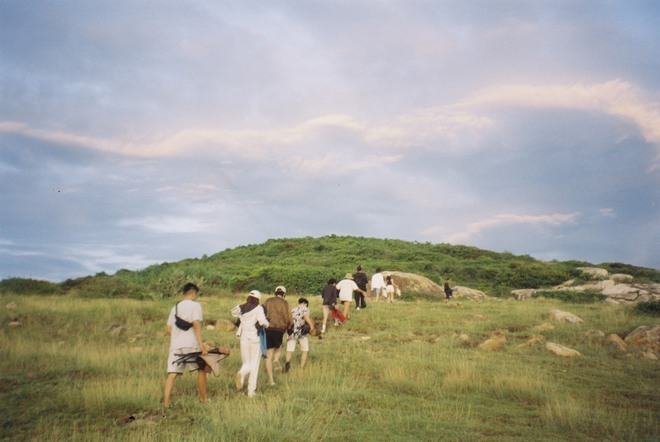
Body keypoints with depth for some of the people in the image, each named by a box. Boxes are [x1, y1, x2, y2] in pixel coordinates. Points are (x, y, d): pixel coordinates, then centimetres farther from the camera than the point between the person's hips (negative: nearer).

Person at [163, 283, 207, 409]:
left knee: (172, 374, 0)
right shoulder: (195, 305, -1)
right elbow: (196, 324, -13)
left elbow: (169, 329, 15)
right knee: (201, 369, 13)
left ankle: (166, 402, -11)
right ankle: (203, 398, 20)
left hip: (175, 345, 5)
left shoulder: (175, 308, 18)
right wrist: (201, 345, -16)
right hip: (191, 345, -5)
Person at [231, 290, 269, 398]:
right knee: (254, 365, 8)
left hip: (244, 339, 4)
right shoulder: (258, 308, -10)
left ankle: (241, 373, -16)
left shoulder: (242, 308, 3)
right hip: (255, 339, -4)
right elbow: (263, 322, -22)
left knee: (246, 363, 18)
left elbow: (233, 312, 24)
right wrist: (266, 324, -1)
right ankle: (251, 391, 6)